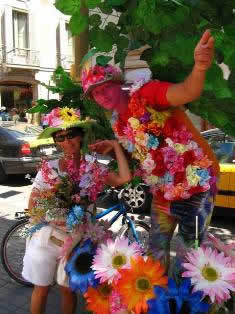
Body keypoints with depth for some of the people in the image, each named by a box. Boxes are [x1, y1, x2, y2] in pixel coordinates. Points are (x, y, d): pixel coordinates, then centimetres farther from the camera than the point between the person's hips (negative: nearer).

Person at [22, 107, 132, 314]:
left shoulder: (94, 169, -7)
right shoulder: (49, 169, -8)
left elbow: (125, 178, -24)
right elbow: (33, 206, -2)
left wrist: (115, 145, -16)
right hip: (45, 239, 0)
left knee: (68, 290, 15)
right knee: (41, 289, 14)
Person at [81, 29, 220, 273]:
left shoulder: (145, 93, -17)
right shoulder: (117, 123, 6)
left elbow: (187, 92, -36)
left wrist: (199, 68, -58)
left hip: (196, 182, -7)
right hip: (163, 191, 8)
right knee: (156, 248, 18)